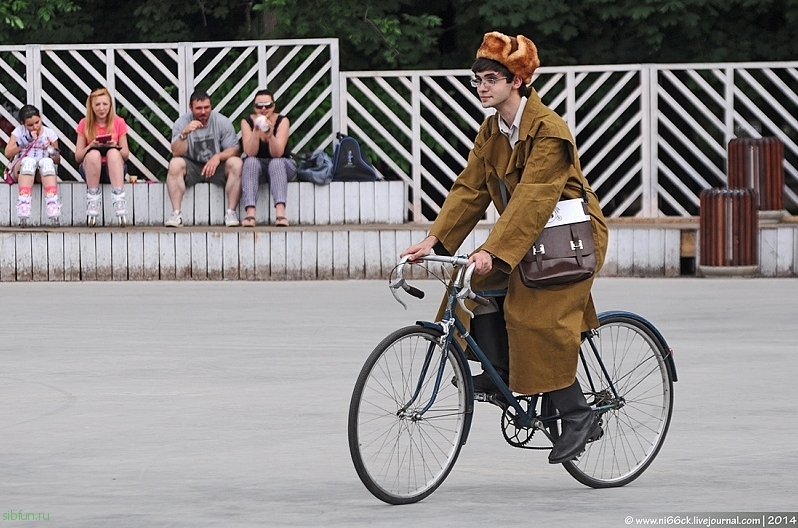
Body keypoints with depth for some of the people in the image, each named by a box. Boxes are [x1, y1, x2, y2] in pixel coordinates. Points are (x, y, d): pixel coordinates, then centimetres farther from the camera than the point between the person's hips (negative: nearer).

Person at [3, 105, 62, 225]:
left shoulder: (49, 134, 10)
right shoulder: (19, 132, 8)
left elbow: (57, 160, 10)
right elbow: (8, 153, -4)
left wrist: (53, 152, -12)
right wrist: (25, 142, -13)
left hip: (44, 172, 1)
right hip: (20, 170, -1)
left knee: (47, 161, -35)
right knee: (28, 161, -37)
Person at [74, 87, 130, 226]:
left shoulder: (118, 123, 2)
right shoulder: (85, 124, 1)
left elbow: (125, 154, 3)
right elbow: (78, 157, 0)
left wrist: (115, 146, -18)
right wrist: (91, 146, -19)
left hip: (113, 169, 0)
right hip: (90, 170, 0)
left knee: (113, 152, -34)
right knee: (93, 154, -34)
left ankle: (119, 200, -44)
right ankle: (93, 200, -32)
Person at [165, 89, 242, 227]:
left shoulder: (222, 122, -4)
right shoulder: (181, 123, -6)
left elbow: (233, 150, -7)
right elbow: (176, 153, -15)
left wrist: (218, 157, -27)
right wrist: (184, 134, -32)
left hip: (217, 168, 0)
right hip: (192, 167, 0)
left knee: (236, 163, -28)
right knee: (175, 163, -30)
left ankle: (231, 213, -25)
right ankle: (176, 214, -31)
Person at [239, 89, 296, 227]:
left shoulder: (282, 121, -12)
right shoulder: (247, 122, -9)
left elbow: (277, 154, -23)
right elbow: (250, 153, -20)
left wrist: (271, 135, -41)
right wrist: (256, 131, -34)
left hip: (282, 165, -1)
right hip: (257, 165, 1)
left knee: (276, 163, -34)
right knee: (251, 162, -32)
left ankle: (280, 212, -53)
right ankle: (250, 213, -48)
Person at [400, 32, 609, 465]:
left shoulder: (548, 131, -23)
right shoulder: (491, 131, 3)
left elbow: (531, 199, -31)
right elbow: (470, 189, 1)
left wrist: (492, 252, -38)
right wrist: (433, 240, -10)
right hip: (530, 237, 9)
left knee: (536, 316, -17)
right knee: (478, 281, -9)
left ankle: (577, 416, -7)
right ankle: (499, 374, -1)